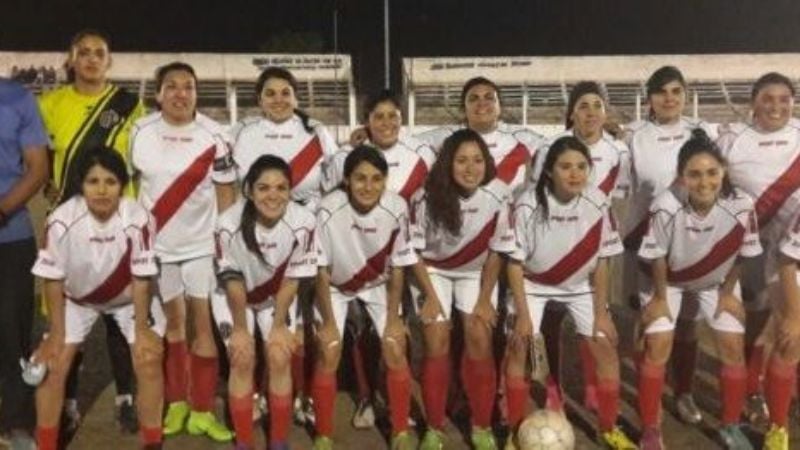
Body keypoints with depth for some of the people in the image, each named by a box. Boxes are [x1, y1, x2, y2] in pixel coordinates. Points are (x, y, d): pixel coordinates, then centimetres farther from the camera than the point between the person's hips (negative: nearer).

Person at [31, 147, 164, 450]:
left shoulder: (138, 219, -34)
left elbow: (141, 278, -20)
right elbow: (53, 279, -18)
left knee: (149, 360, -11)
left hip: (130, 298, -1)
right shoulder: (62, 220, -32)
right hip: (77, 298, 1)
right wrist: (56, 333, -11)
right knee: (52, 365, -5)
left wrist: (142, 328, -14)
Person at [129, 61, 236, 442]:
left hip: (202, 243, -1)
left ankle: (202, 411, 7)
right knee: (172, 321, 11)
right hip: (156, 242, 1)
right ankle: (176, 403, 23)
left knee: (205, 322, -1)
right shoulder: (140, 132, -3)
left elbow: (225, 191, -2)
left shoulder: (213, 136, -7)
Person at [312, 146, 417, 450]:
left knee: (395, 349, -7)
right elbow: (321, 271, -20)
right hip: (336, 286, -1)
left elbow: (397, 269, -14)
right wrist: (328, 321, -14)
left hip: (379, 284, 1)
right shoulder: (328, 211, -34)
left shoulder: (396, 209, -30)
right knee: (329, 352, -9)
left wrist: (393, 318, -10)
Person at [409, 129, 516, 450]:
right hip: (433, 271, -1)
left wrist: (485, 299, -11)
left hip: (477, 272, 1)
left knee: (479, 339, -10)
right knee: (437, 341, -10)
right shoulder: (427, 197, -26)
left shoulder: (498, 196, -24)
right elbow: (414, 250, -13)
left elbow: (496, 252, -11)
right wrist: (430, 296, -15)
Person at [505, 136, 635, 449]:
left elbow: (601, 261, -10)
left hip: (580, 285, 2)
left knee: (605, 345, -3)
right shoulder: (528, 205, -27)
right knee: (518, 345, -12)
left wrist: (601, 313, -9)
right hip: (534, 283, -2)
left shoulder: (597, 203, -21)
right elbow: (515, 262, -17)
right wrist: (522, 314, -18)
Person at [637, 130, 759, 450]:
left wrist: (727, 293, -3)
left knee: (733, 346, 0)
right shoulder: (665, 207, -38)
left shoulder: (741, 207, -31)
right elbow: (656, 257, -21)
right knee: (657, 346, -8)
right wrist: (660, 297, -11)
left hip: (717, 282, 2)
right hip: (668, 281, -2)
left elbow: (740, 253, -12)